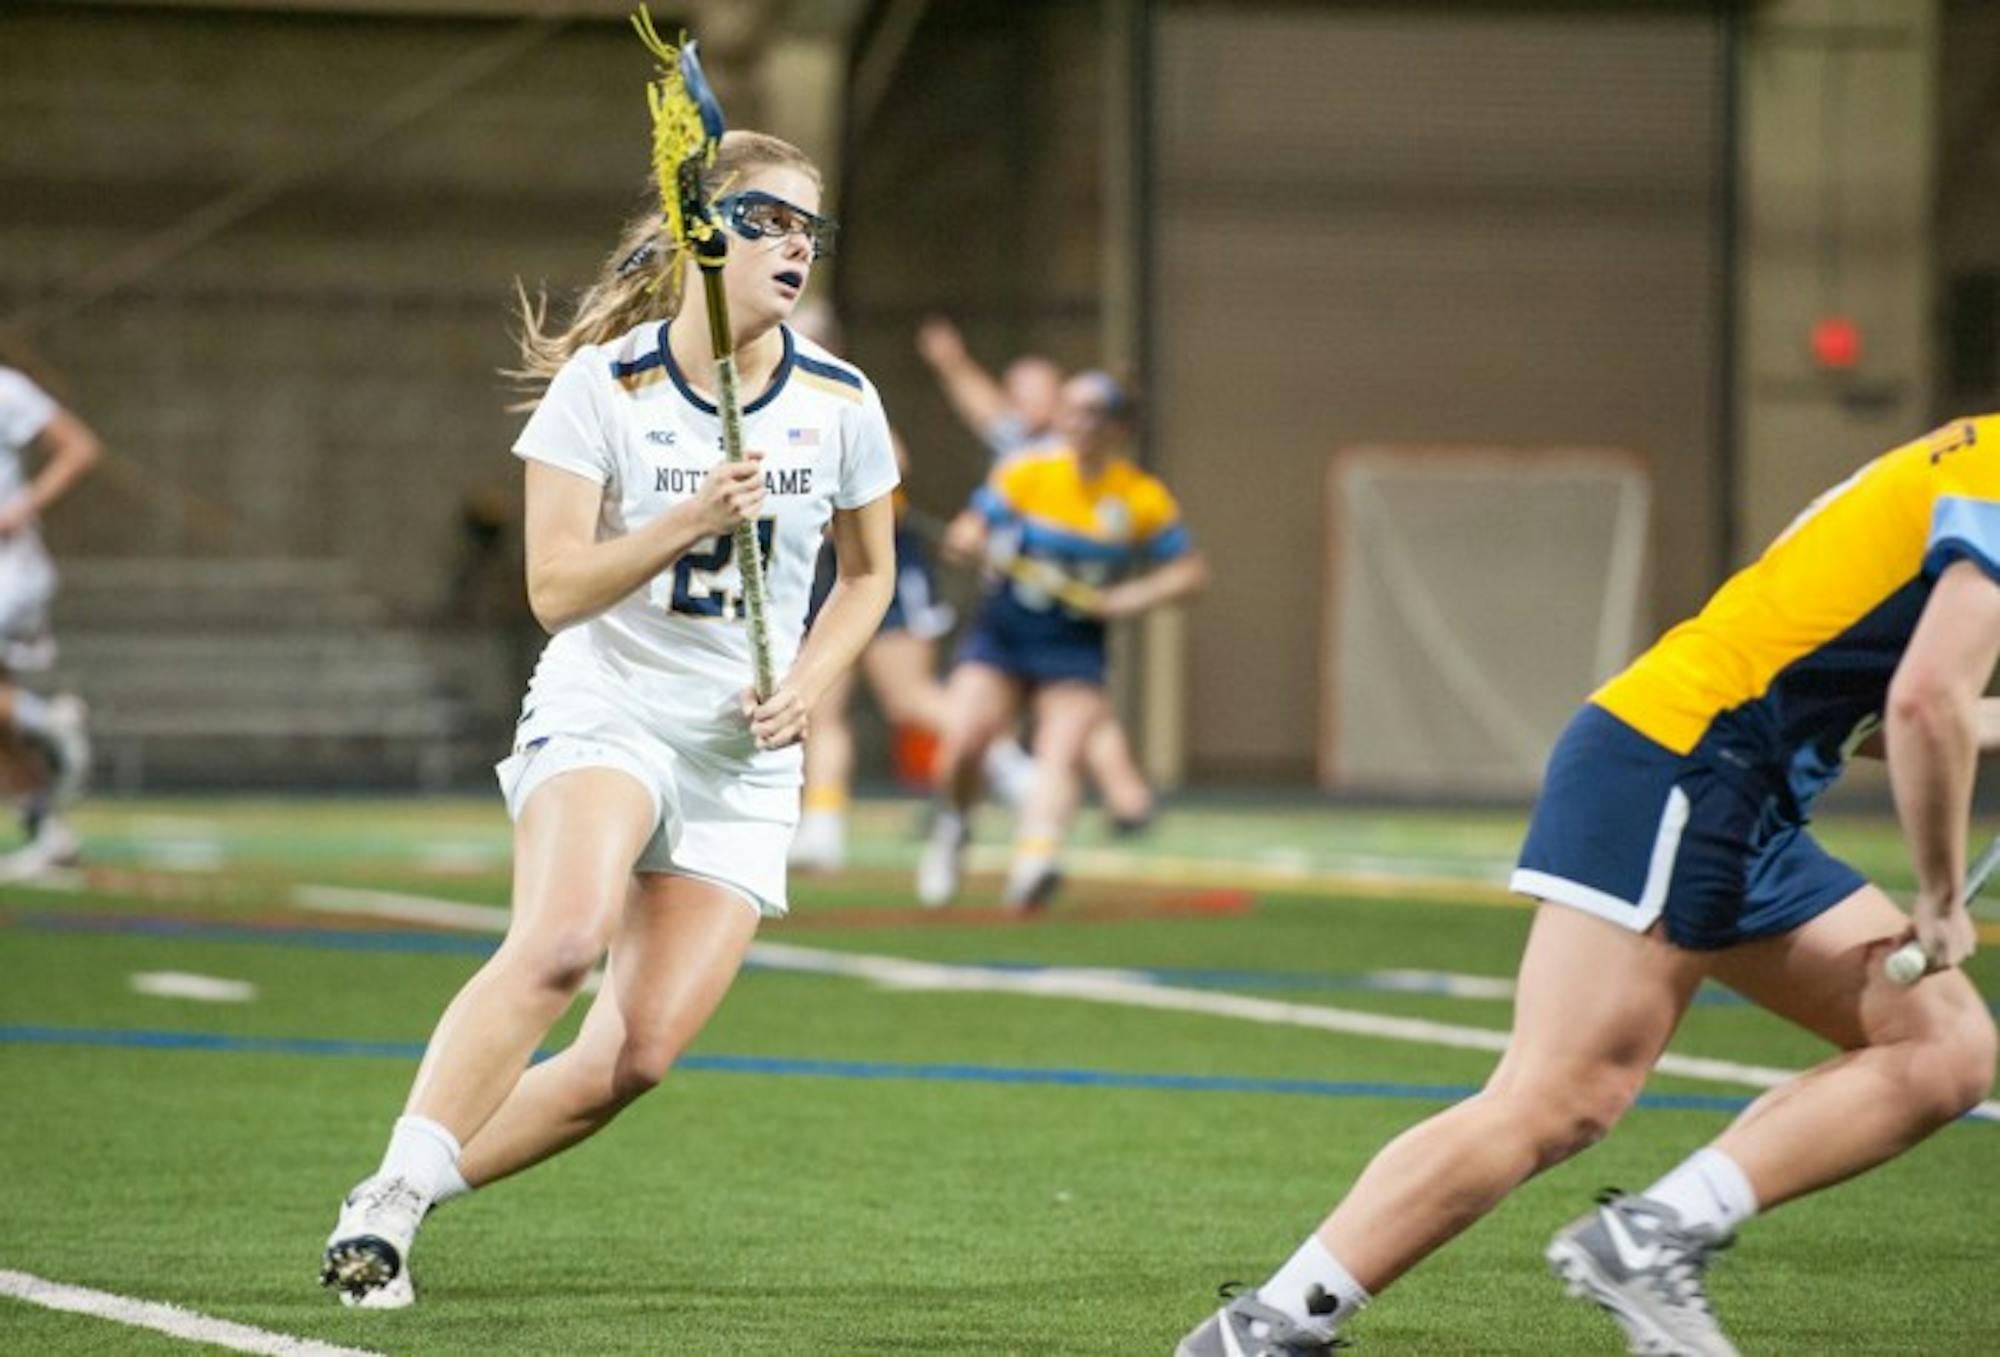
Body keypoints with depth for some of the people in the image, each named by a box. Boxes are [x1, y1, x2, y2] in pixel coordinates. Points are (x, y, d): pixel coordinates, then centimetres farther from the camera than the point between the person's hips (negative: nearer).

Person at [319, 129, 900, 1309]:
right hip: (605, 710, -3)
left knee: (638, 1055, -10)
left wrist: (809, 681, -2)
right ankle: (387, 1198, -27)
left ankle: (400, 1204, 5)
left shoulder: (840, 403, 1)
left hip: (746, 756, 3)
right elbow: (557, 588, -11)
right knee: (562, 941, -33)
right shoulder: (603, 384, -8)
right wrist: (688, 521, -25)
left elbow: (869, 572, 16)